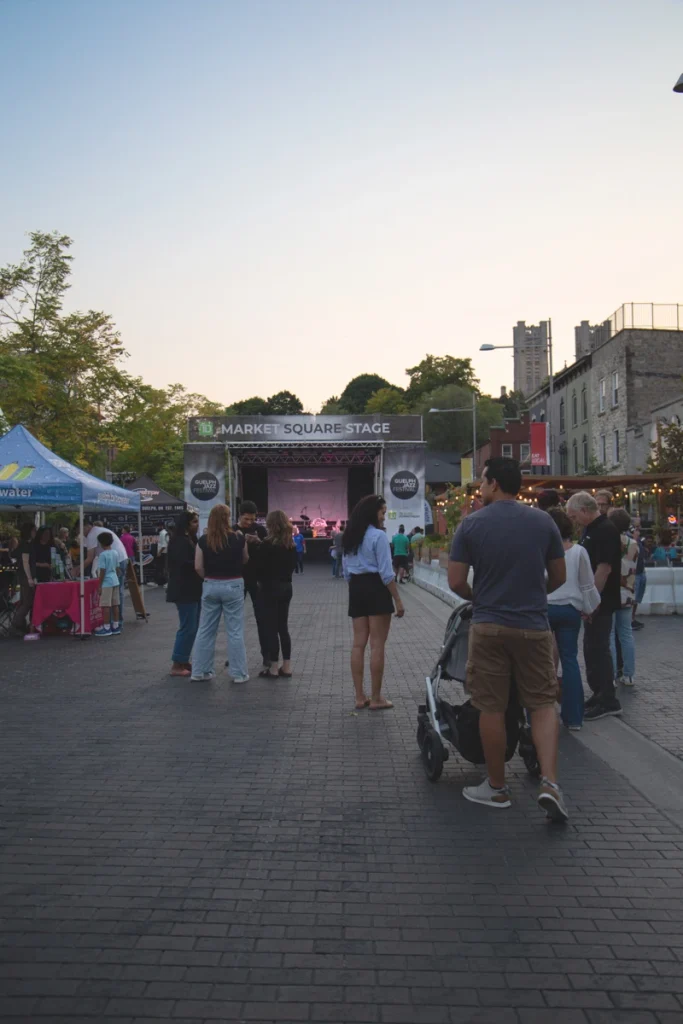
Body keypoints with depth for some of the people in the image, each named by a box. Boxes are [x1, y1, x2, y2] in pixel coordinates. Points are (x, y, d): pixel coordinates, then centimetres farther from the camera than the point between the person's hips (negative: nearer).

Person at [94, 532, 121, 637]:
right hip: (115, 581, 8)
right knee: (115, 604, 10)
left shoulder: (103, 554, -13)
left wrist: (99, 585, -9)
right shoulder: (115, 553, 8)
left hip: (106, 583, -8)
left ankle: (107, 627, 1)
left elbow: (102, 571, -14)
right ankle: (115, 626, 15)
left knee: (106, 605, -2)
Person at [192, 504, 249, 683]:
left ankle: (200, 671, 18)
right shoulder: (238, 538, -7)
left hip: (210, 586, 2)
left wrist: (209, 578, 10)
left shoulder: (203, 541, -4)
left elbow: (198, 567, -4)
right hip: (233, 586, -2)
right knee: (235, 631, 5)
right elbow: (245, 560, 6)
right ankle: (239, 673, 10)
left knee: (205, 630, 12)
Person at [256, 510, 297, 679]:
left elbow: (258, 566, -10)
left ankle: (273, 668, 5)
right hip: (286, 587, 7)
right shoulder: (291, 544, 5)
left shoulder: (267, 544, -14)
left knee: (271, 628, 1)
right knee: (283, 627, 12)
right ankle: (286, 667, 14)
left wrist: (261, 581, 7)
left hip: (270, 588, -6)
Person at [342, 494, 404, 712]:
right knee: (377, 645, -2)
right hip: (375, 588, -7)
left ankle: (360, 696, 11)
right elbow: (386, 572, -14)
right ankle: (376, 699, 3)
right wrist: (398, 599, -10)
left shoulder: (351, 536, 13)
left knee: (358, 643, 7)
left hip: (356, 589, 7)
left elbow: (346, 571, 15)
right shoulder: (378, 535, -11)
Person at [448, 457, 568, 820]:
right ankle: (550, 783, -1)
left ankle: (496, 787, 20)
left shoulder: (471, 524, -6)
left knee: (491, 708, 8)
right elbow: (559, 577, 7)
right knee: (542, 703, 12)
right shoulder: (544, 521, 1)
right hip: (533, 626, 2)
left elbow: (456, 582, -6)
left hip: (488, 626, -1)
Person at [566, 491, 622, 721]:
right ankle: (599, 694, 24)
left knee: (598, 649, -5)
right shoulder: (591, 530, 13)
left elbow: (604, 568, -23)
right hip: (593, 601, 10)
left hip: (601, 602, -10)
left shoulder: (605, 530, -18)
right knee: (592, 648, 15)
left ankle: (608, 701, 3)